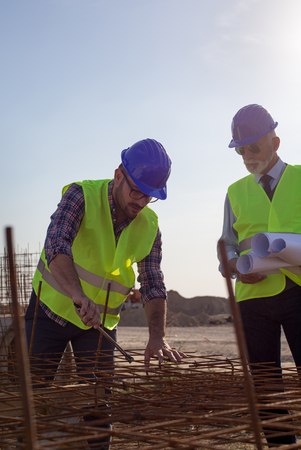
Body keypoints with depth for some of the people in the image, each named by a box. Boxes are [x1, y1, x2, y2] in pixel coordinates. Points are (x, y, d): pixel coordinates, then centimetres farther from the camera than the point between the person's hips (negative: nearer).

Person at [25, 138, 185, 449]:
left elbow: (153, 286, -8)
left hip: (101, 321, 3)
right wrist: (79, 296, -48)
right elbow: (56, 247, -33)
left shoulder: (149, 227, -6)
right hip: (52, 309, -3)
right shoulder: (82, 196, -18)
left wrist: (157, 336, -24)